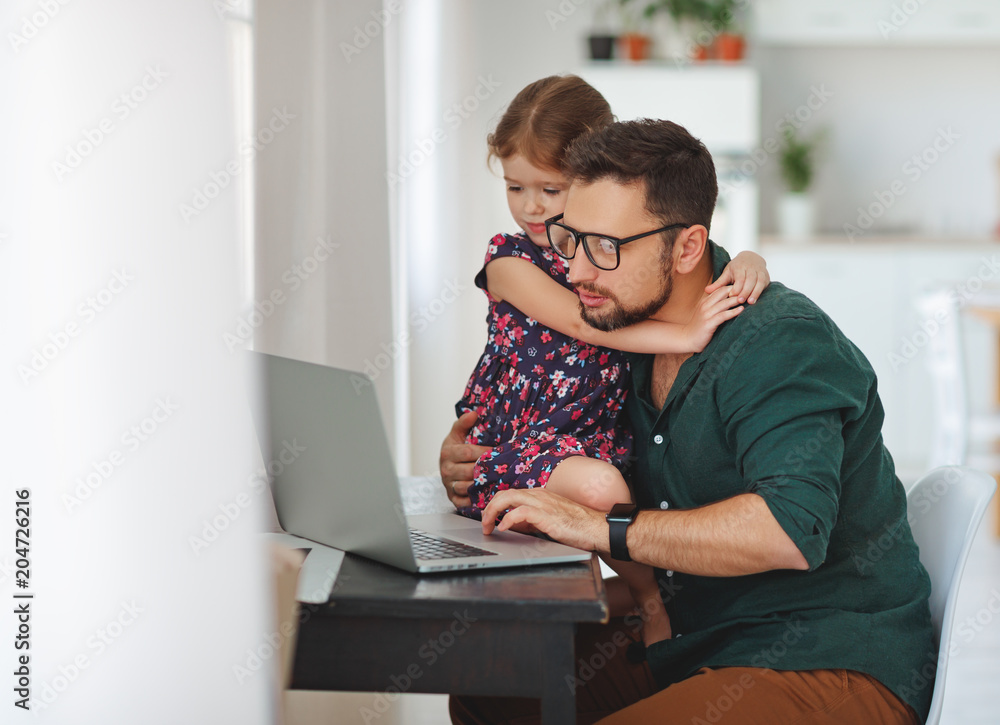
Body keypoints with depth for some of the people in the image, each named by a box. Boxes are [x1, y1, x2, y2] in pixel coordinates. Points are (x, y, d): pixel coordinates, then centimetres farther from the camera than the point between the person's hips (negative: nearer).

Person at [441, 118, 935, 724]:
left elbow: (791, 529, -34)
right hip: (699, 645, 8)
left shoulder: (782, 343, -19)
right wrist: (472, 462, 1)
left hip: (835, 667, -8)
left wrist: (602, 529, -33)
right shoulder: (632, 323, 7)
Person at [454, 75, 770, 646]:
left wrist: (748, 263, -19)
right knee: (597, 485, -32)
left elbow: (701, 270, 7)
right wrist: (685, 336, -30)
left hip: (602, 442, 4)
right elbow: (582, 322, -20)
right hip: (522, 445, -4)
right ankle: (652, 597, -7)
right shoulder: (510, 262, -6)